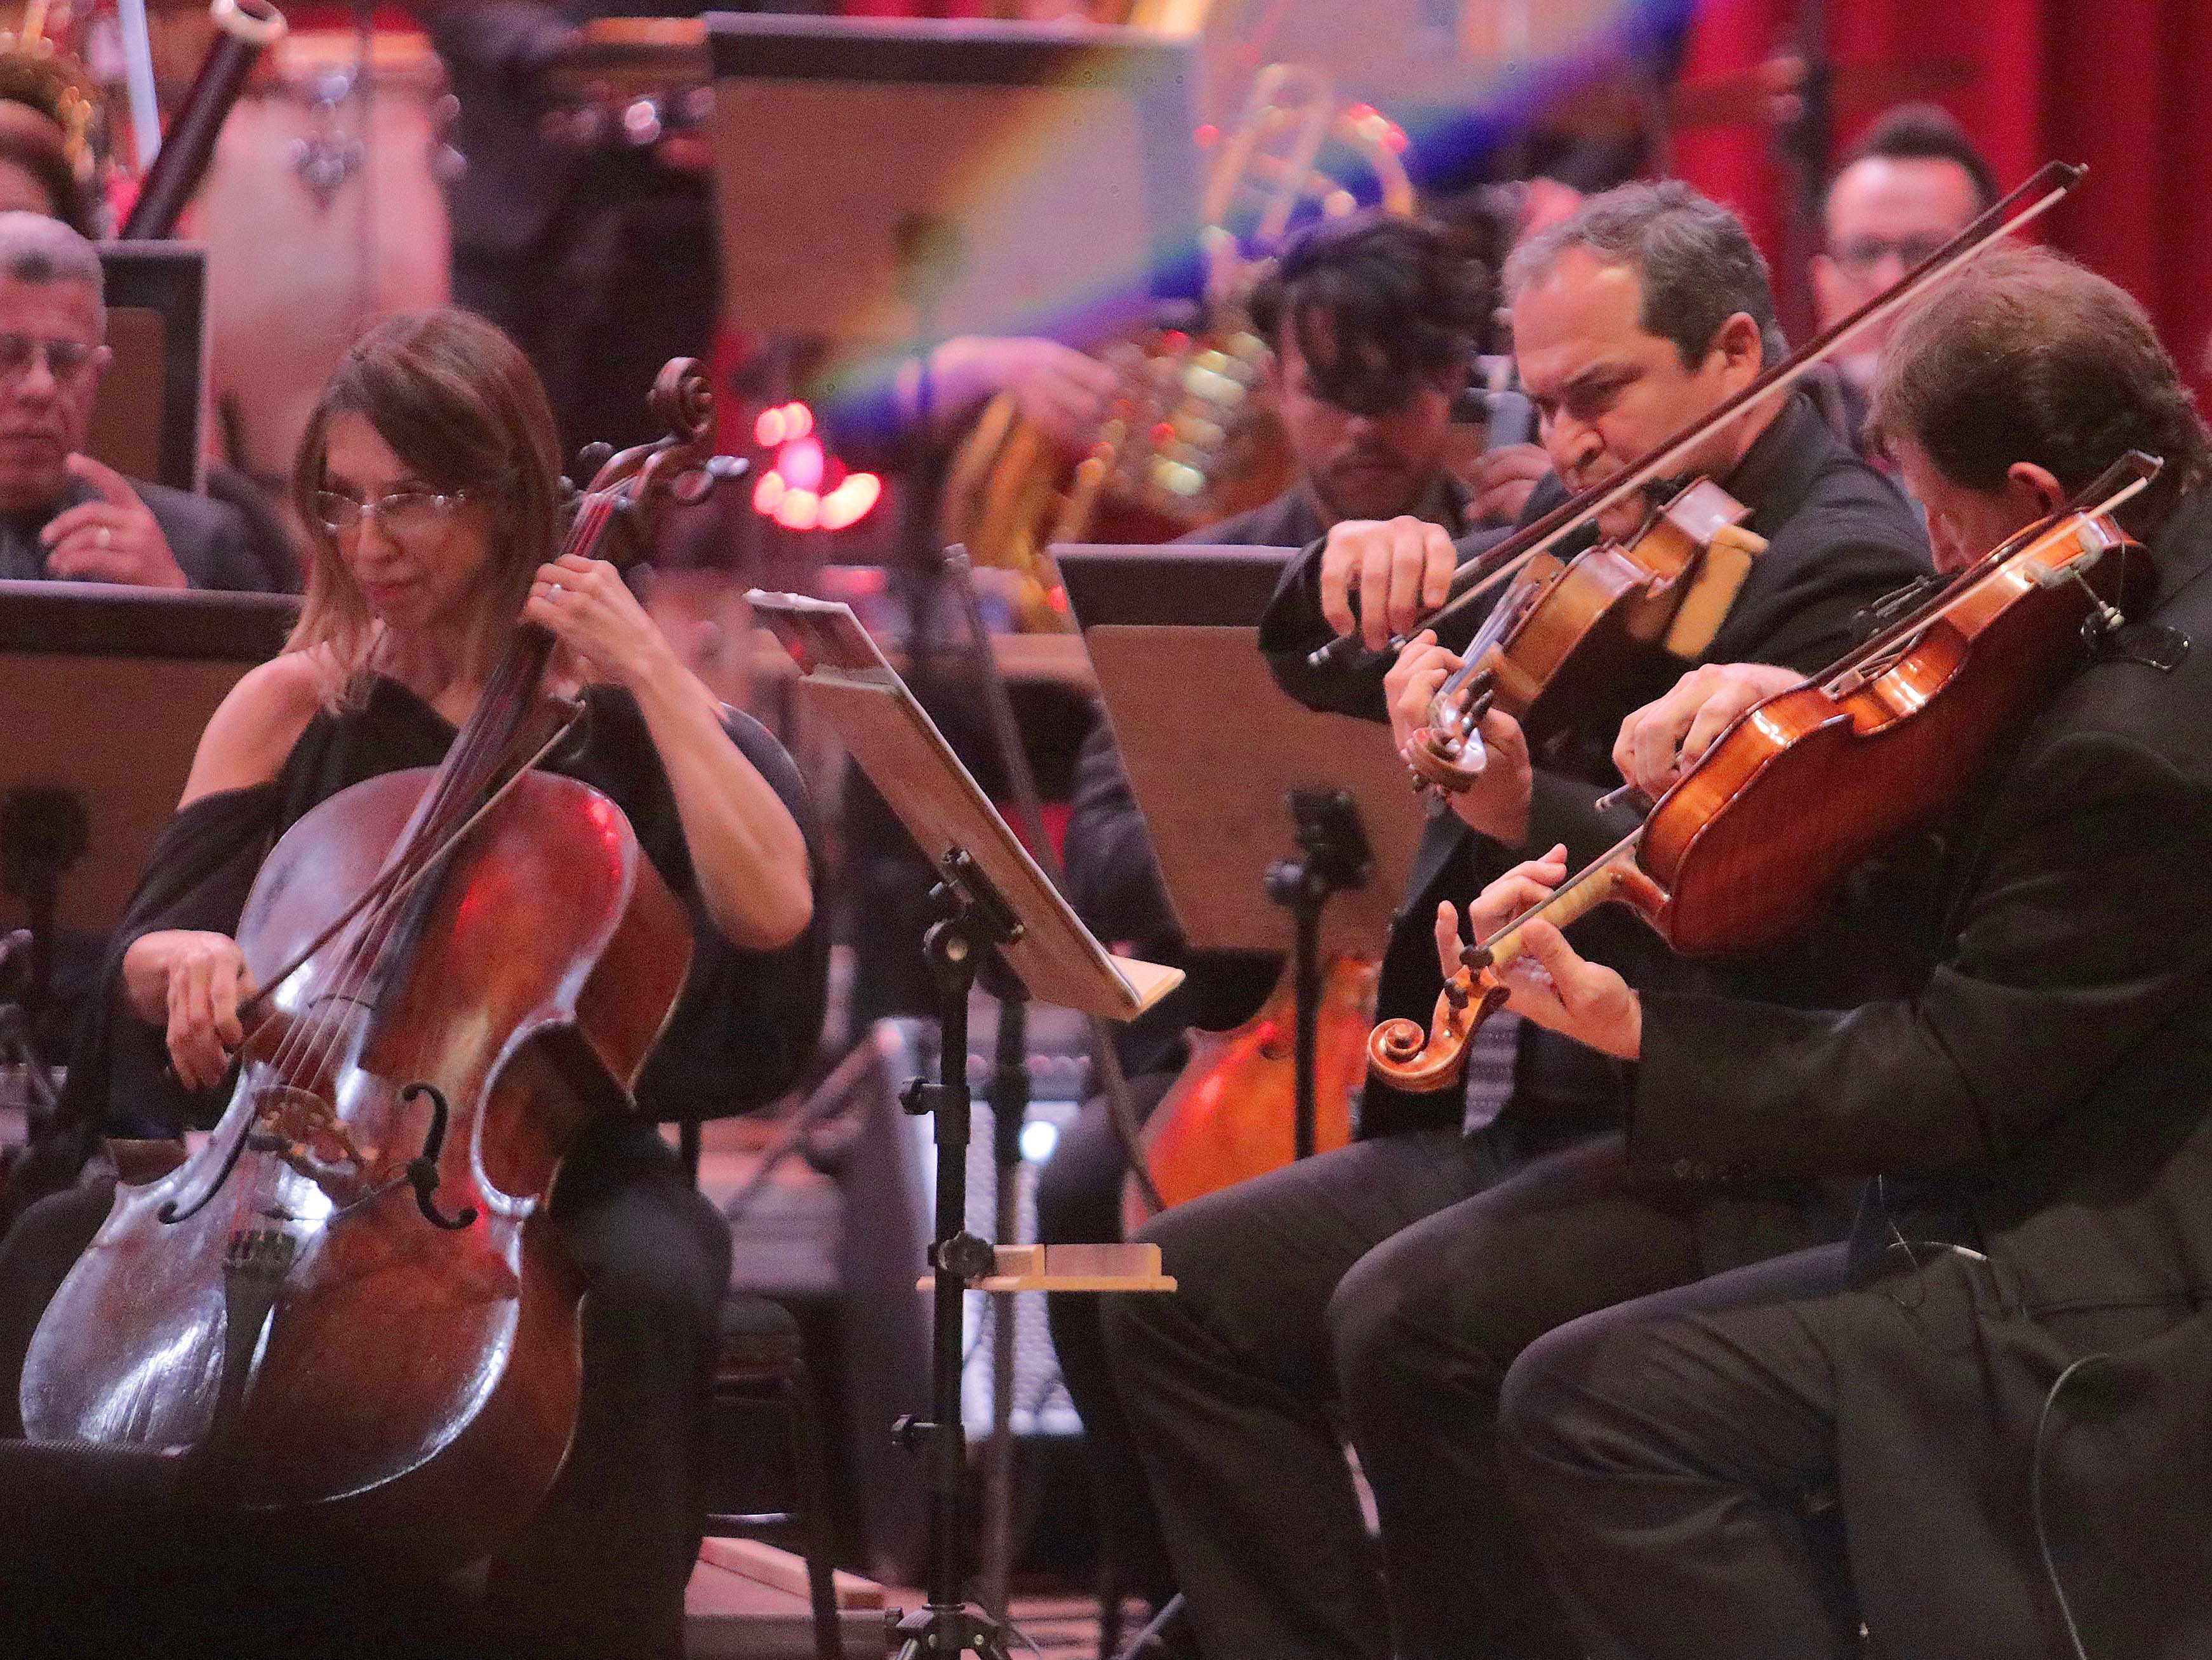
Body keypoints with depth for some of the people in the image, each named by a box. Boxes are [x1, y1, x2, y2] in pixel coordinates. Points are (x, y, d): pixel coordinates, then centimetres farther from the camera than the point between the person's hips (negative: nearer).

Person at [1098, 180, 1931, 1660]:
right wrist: (1359, 575, -3)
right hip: (1527, 1119, 10)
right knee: (1185, 1293, 1)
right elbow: (1315, 675, 20)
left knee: (1408, 1316, -30)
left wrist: (1528, 816, -32)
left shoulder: (1843, 566, -13)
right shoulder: (1598, 536, 13)